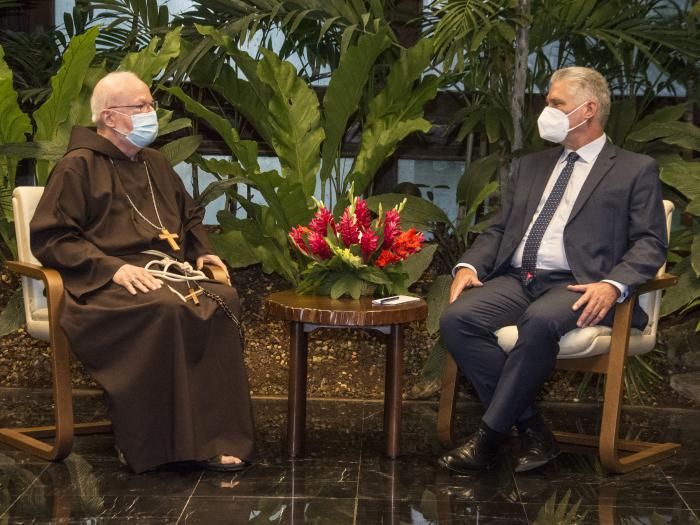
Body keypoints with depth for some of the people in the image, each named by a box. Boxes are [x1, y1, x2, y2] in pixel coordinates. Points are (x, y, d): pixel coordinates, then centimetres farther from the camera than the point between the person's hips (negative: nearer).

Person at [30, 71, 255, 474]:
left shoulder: (155, 164, 24)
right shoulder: (79, 166, 1)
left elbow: (191, 216, 37)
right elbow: (50, 239, -6)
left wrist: (202, 251, 16)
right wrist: (113, 268, -18)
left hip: (168, 271, 6)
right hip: (107, 283, -6)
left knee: (224, 300, -26)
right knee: (168, 308, -37)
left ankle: (217, 435, -27)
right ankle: (161, 443, -30)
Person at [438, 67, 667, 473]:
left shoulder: (636, 170, 9)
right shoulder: (530, 166, 26)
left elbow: (650, 244, 0)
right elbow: (499, 230, 23)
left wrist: (613, 284, -20)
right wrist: (468, 265, 1)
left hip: (577, 287, -5)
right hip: (515, 280, 5)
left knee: (540, 321, -38)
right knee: (457, 318, -24)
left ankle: (490, 436, -25)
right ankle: (531, 430, -19)